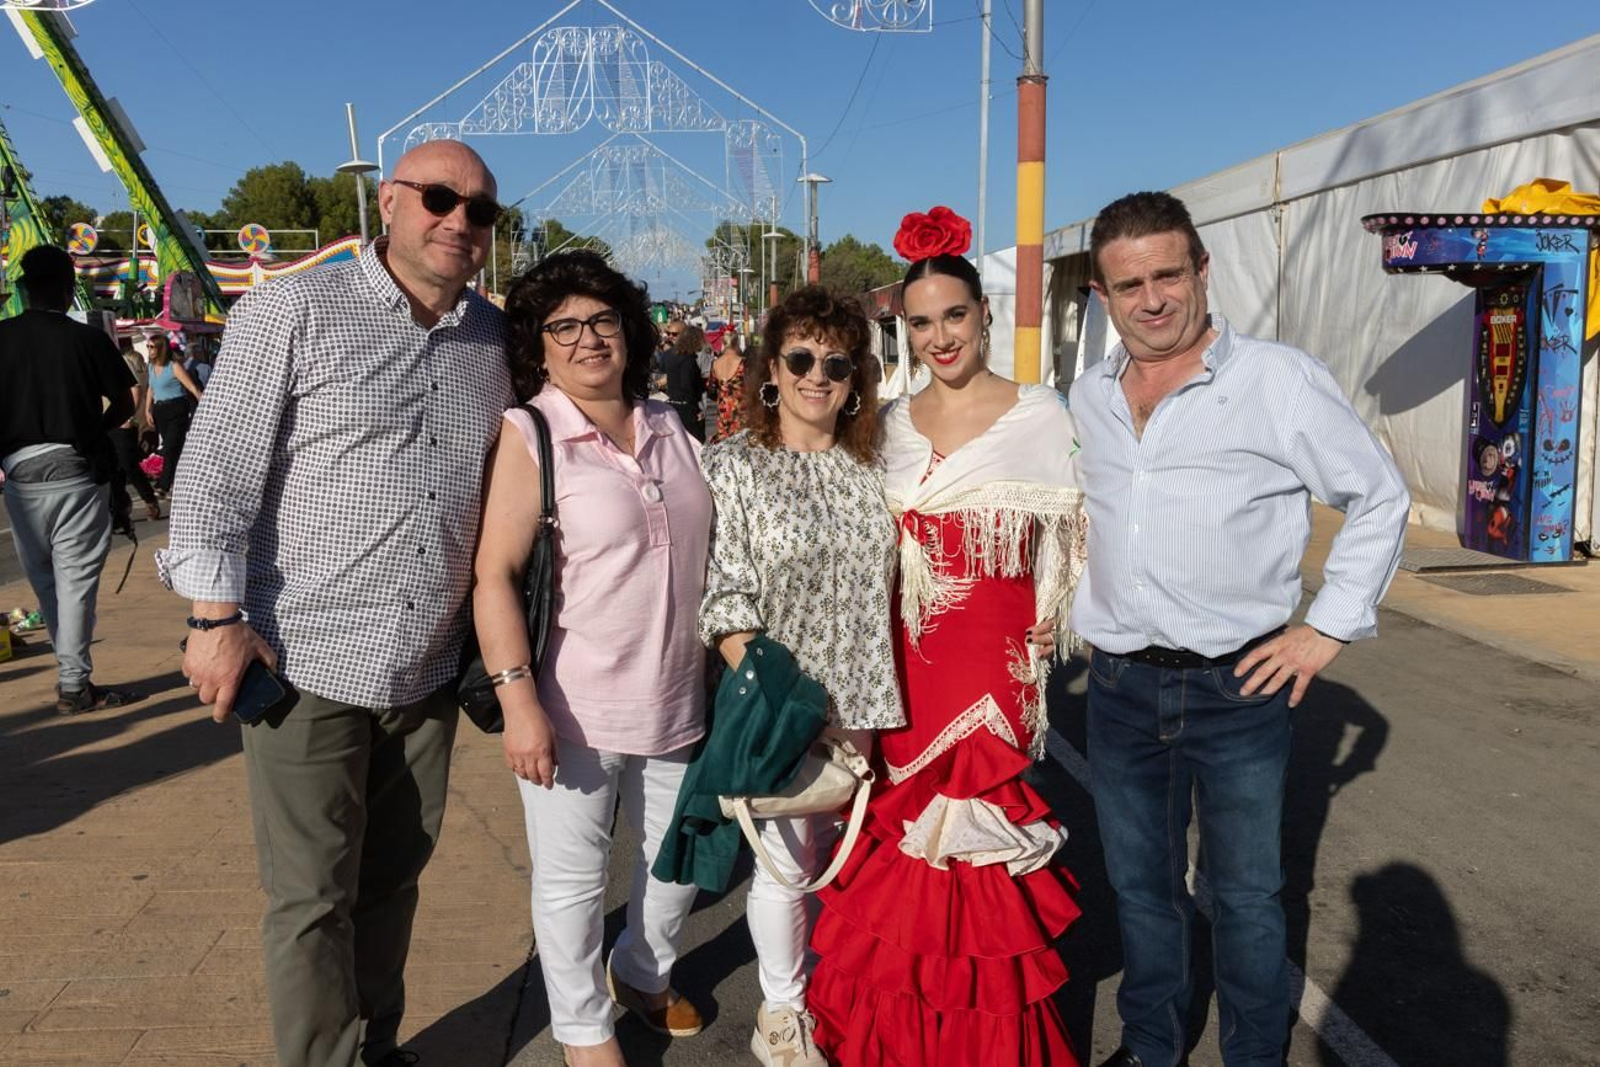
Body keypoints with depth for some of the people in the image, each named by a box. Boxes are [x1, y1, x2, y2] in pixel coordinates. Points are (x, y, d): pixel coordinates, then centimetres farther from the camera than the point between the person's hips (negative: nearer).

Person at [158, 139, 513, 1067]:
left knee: (391, 882, 17)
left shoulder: (497, 339, 7)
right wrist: (218, 619, -11)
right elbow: (216, 473, -7)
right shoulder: (292, 313, -5)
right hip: (307, 667, -4)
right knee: (313, 900, 6)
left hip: (430, 670, 4)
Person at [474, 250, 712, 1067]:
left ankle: (643, 972, 48)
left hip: (674, 700, 6)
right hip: (572, 707, -5)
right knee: (572, 879, 10)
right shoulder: (527, 436, -11)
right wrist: (518, 701, -22)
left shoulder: (669, 428, 6)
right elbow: (494, 577, -16)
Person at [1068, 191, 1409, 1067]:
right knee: (1139, 887, 18)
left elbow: (1380, 497, -2)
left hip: (1237, 688, -4)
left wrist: (1330, 628, -6)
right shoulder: (1087, 399, 6)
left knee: (1245, 898, 9)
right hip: (1119, 686, 5)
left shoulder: (1281, 381, -9)